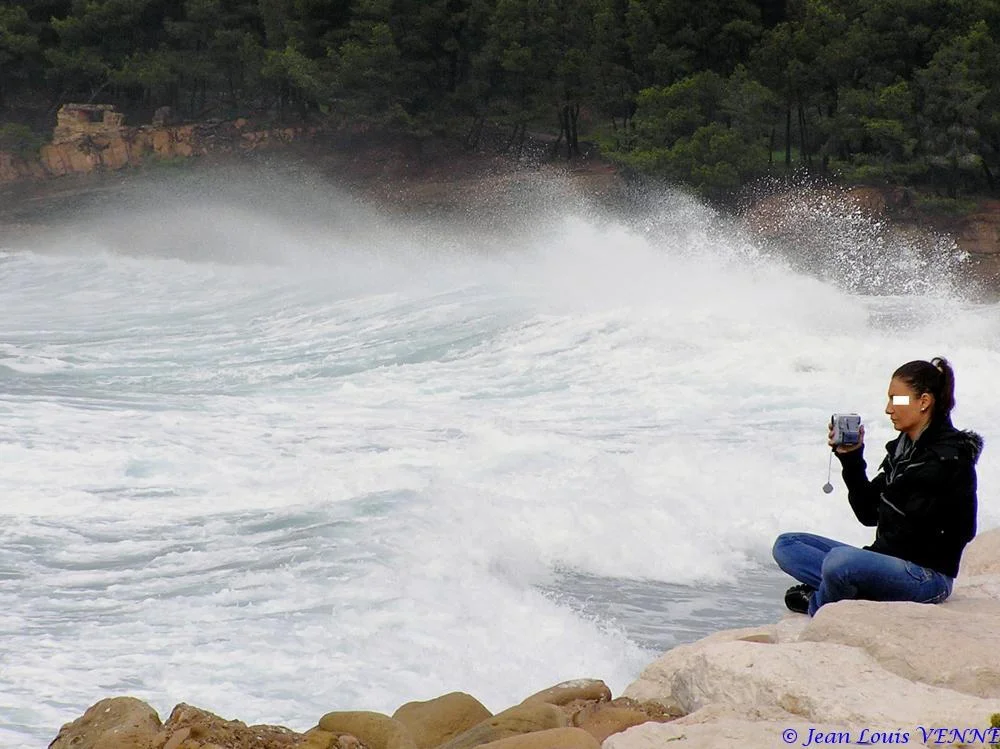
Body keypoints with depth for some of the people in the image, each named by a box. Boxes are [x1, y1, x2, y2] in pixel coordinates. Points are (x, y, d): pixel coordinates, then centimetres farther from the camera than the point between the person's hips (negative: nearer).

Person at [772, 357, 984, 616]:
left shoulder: (950, 457, -13)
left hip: (928, 576, -9)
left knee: (841, 559, -36)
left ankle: (816, 607, -6)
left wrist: (874, 553, -9)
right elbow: (868, 514, 11)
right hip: (890, 560, 9)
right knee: (786, 545, 8)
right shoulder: (901, 449, 13)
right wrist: (851, 459, 3)